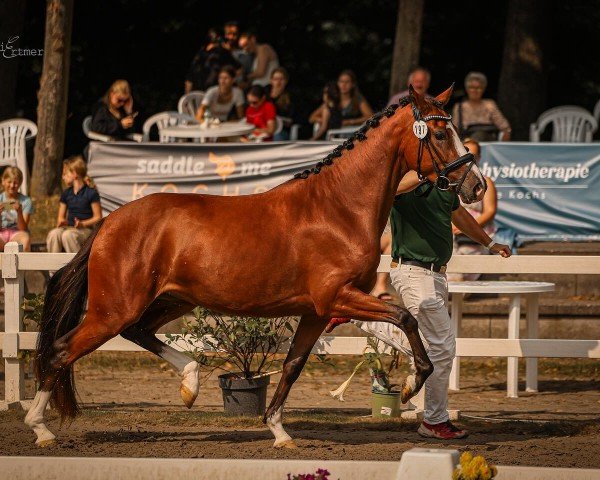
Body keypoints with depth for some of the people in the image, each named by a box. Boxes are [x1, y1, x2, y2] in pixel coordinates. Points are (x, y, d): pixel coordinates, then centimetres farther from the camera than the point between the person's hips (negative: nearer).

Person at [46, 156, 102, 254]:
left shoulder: (91, 193, -2)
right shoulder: (66, 194, 16)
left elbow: (98, 217, -3)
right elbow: (61, 217, 20)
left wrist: (82, 223, -18)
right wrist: (61, 222, -4)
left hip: (85, 230, -5)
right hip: (69, 227, 5)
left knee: (67, 235, -38)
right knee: (53, 234, -30)